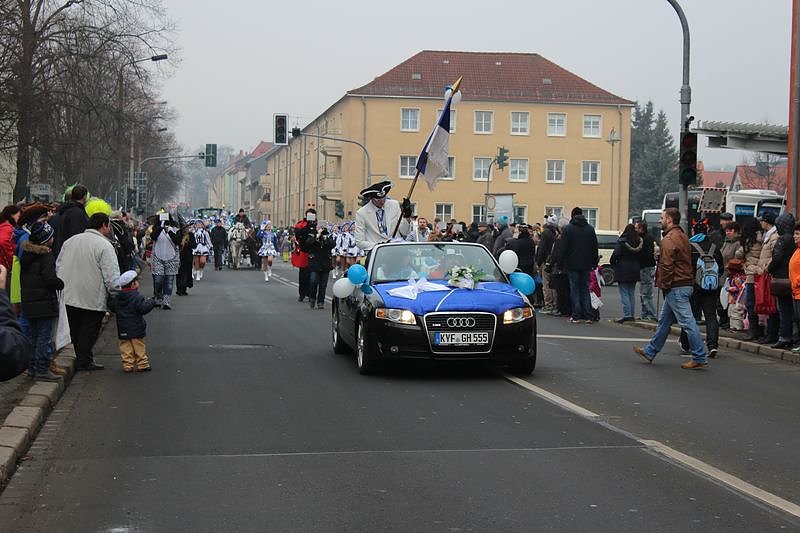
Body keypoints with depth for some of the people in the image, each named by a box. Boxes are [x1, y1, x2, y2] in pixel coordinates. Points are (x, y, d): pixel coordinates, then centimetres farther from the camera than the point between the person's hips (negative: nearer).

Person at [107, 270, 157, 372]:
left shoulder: (116, 298, 3)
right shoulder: (136, 297, -15)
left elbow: (112, 308, 14)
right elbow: (143, 308, -21)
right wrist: (151, 302, -7)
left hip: (123, 330, 4)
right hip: (136, 329, -4)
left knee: (125, 348, 7)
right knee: (139, 347, 6)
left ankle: (127, 365, 5)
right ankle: (142, 364, 10)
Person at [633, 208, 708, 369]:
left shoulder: (669, 239, -16)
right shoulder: (682, 236, 16)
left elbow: (666, 266, -21)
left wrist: (664, 285, -11)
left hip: (676, 287, -10)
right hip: (685, 284, 10)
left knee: (687, 322, -7)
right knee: (664, 321, 17)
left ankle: (700, 358, -6)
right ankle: (650, 352, 27)